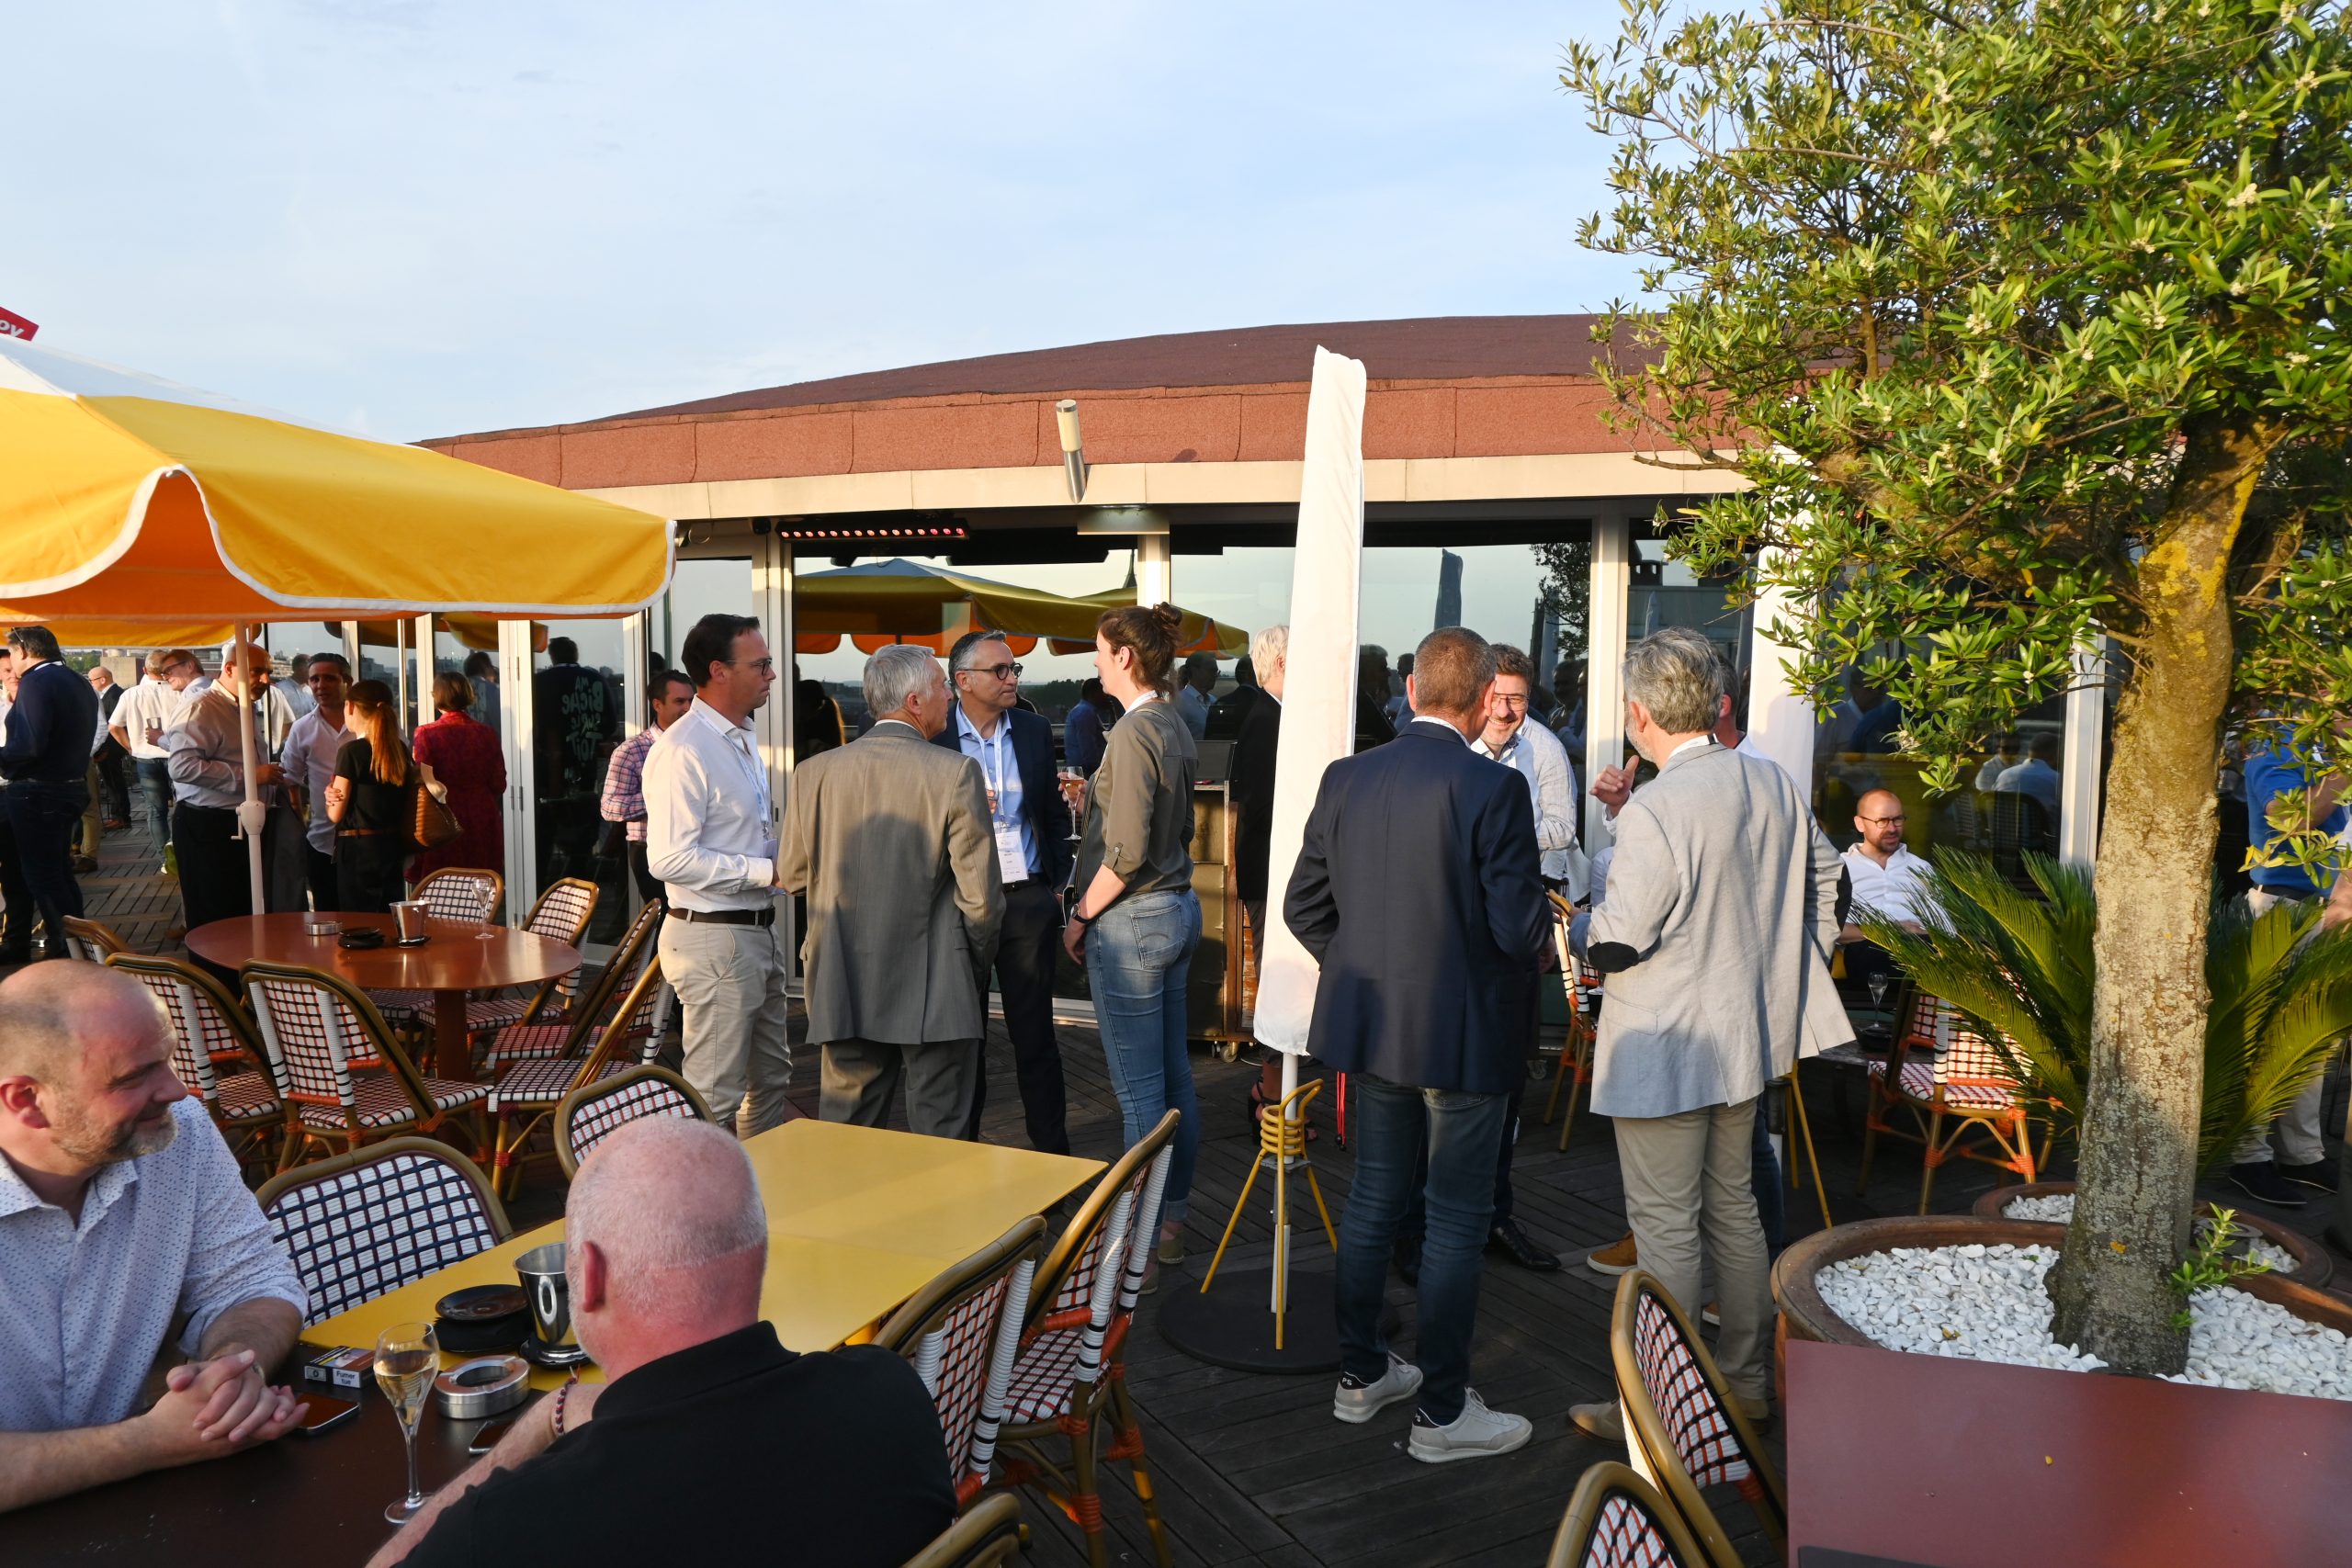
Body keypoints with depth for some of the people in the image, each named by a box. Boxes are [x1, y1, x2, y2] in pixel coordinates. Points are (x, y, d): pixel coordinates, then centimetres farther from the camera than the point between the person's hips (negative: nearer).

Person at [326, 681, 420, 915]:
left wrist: (331, 796, 11)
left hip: (358, 851, -6)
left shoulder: (351, 751, -12)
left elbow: (335, 814, -9)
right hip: (393, 848, 6)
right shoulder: (400, 750, 5)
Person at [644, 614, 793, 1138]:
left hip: (760, 931, 10)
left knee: (770, 1078, 21)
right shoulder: (683, 751, -19)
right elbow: (669, 858, -26)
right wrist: (767, 871, -23)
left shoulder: (742, 742, 14)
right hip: (714, 938, -10)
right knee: (715, 1095, -2)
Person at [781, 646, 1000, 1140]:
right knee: (940, 1141, 8)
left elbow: (791, 875, 9)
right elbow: (981, 895, -11)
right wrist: (977, 964, 6)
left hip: (845, 988, 4)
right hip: (935, 990, -4)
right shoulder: (957, 773, -12)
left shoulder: (814, 772, -1)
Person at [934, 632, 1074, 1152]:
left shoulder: (1035, 732, 6)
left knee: (1035, 1032, 6)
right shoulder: (933, 738, -4)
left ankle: (1052, 1148, 16)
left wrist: (1057, 884, 10)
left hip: (1028, 899, 2)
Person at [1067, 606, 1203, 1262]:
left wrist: (1082, 916, -11)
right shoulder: (1176, 727, 10)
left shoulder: (1134, 731, -18)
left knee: (1139, 1089, 0)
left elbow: (1126, 852, -22)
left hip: (1132, 920, -10)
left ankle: (1145, 1234, 10)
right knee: (1174, 1077, 15)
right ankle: (1173, 1218, 27)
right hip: (1178, 908, 10)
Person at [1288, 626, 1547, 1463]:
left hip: (1371, 1023, 6)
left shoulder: (1346, 778, -2)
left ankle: (1360, 1373, 33)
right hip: (1463, 1033, -5)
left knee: (1374, 1196, 19)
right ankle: (1442, 1411, 19)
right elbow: (1522, 930, -19)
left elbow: (1304, 904, 3)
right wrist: (1541, 920, 4)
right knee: (1456, 1219, 7)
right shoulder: (1494, 789, -18)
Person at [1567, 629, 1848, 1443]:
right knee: (1733, 1208, 20)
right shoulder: (1778, 786, 1)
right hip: (1749, 1035, 8)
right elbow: (1826, 882, 13)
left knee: (1664, 1229, 3)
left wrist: (1586, 924, -1)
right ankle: (1744, 1377, 33)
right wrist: (1782, 974, 22)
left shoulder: (1653, 811, -24)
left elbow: (1617, 946, -23)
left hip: (1665, 1053, -8)